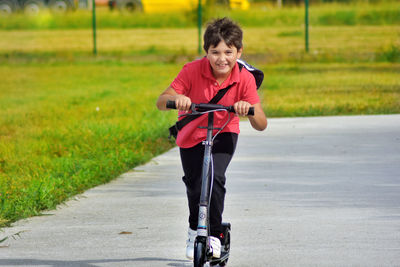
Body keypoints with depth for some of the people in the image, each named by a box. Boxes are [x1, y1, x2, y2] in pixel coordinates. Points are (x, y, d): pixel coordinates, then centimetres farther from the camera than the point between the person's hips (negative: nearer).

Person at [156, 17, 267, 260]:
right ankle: (195, 231, 39)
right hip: (192, 134, 1)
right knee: (194, 186, 7)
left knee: (213, 178, -24)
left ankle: (214, 236, -5)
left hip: (224, 133, -1)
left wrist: (249, 110, -47)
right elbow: (161, 102, -28)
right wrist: (176, 98, -50)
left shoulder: (245, 79, -24)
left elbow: (261, 124, -25)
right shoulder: (193, 70, -26)